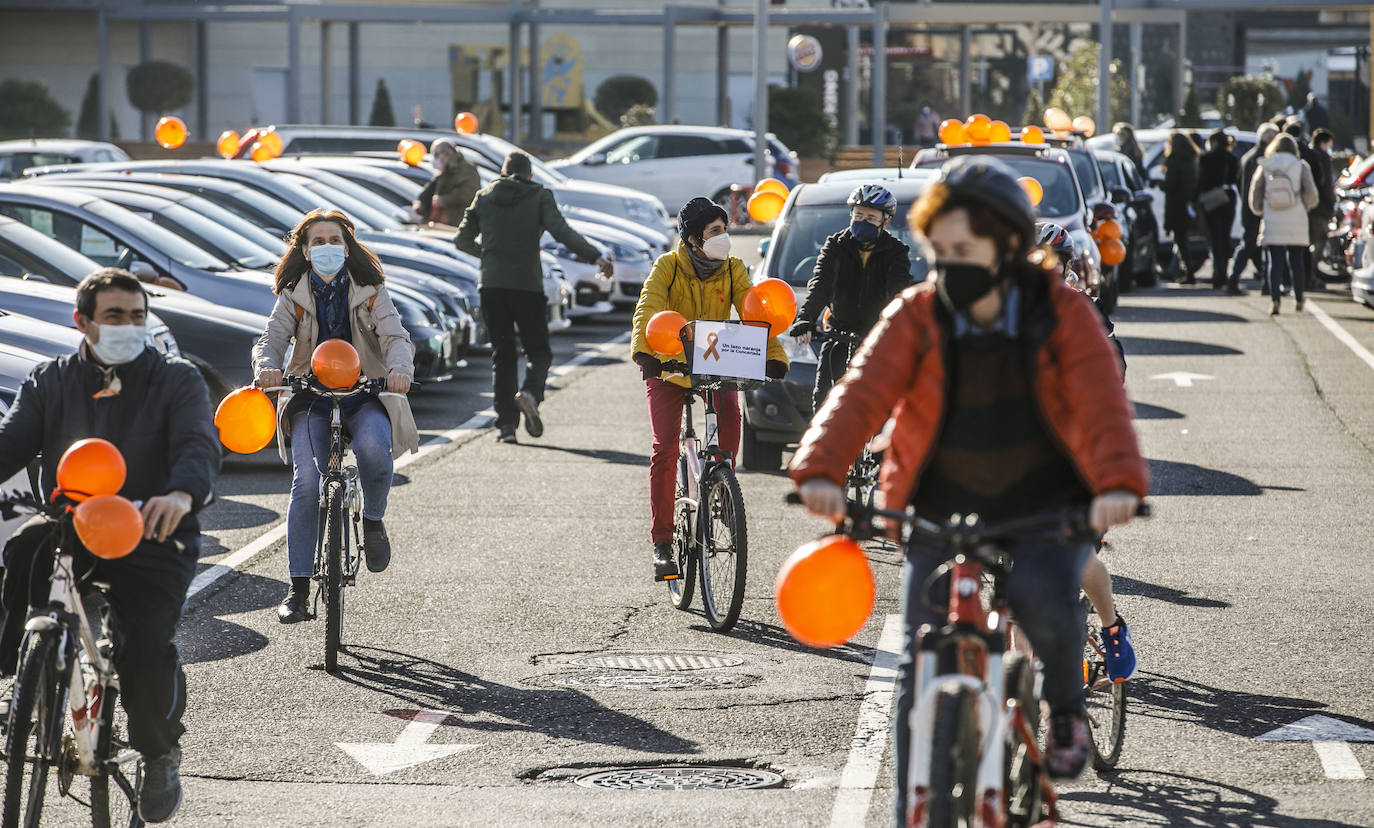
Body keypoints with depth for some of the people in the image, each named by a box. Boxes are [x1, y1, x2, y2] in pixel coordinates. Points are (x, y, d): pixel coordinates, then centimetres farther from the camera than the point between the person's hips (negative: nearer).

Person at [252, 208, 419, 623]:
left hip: (364, 392, -1)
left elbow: (395, 336, -8)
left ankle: (373, 521, -4)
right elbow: (272, 338, -6)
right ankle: (299, 588, -14)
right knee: (306, 481, -19)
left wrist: (399, 367, -31)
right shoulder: (292, 297, 8)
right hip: (310, 397, 1)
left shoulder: (371, 292, 5)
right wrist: (267, 366, -31)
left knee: (373, 447, -34)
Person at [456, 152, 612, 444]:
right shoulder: (539, 196, 0)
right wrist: (595, 256, -18)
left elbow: (462, 239, 13)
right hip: (527, 285, -3)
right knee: (538, 351, 7)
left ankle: (505, 422, 0)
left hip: (491, 285, 3)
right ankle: (530, 392, -23)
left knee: (502, 354, 9)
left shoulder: (485, 197, 10)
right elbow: (561, 231, -15)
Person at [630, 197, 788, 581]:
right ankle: (662, 544, -9)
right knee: (665, 448, -14)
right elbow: (647, 311, -26)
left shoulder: (733, 270, -5)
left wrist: (774, 356, -29)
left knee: (730, 415, -28)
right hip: (668, 366, -2)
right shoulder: (667, 267, -12)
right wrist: (643, 352, -44)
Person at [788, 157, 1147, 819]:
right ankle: (912, 810, 8)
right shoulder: (915, 317, -5)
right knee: (920, 663, -6)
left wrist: (1118, 483, -40)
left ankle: (1065, 704, 3)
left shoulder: (1061, 314, -7)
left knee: (1044, 598, -30)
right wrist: (820, 470, -36)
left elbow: (1101, 403, -20)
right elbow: (862, 393, -17)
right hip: (940, 510, 2)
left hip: (1045, 509, -1)